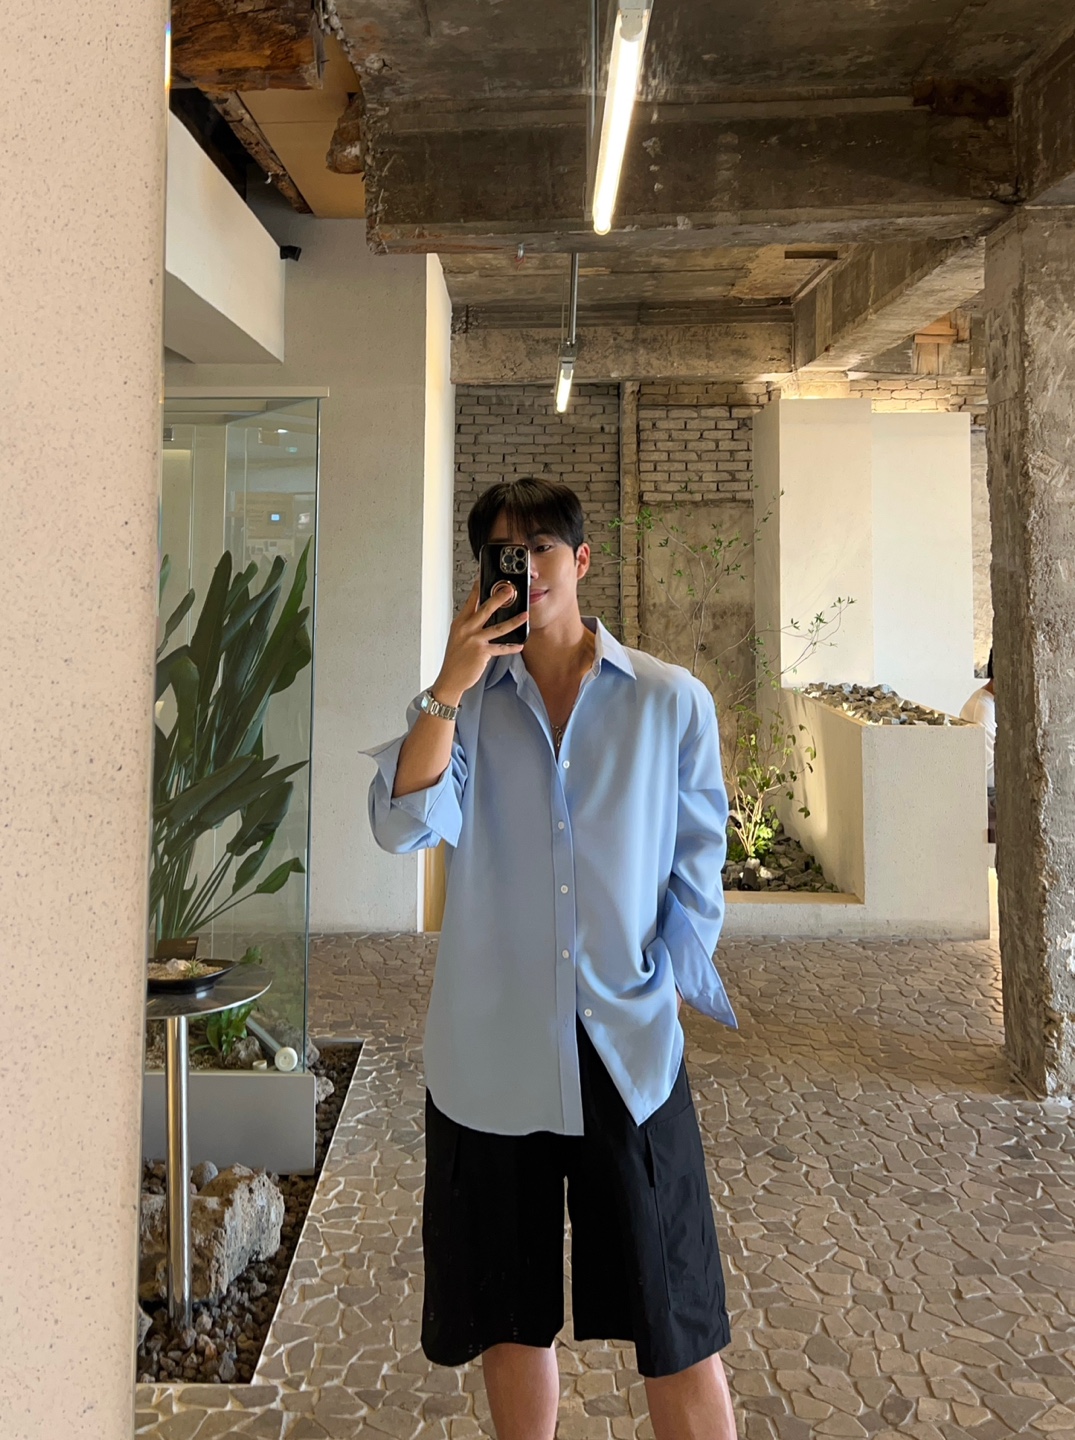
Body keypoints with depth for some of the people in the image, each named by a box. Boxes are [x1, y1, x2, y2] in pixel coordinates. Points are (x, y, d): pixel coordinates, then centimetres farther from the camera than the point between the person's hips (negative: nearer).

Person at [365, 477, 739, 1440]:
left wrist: (671, 986, -3)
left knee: (674, 1320, 6)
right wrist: (450, 687, -18)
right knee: (511, 1311, 16)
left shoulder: (672, 701, 1)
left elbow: (698, 862, 4)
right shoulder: (466, 703, 4)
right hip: (491, 1047, 2)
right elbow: (405, 826, -11)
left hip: (628, 1043, -1)